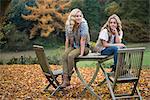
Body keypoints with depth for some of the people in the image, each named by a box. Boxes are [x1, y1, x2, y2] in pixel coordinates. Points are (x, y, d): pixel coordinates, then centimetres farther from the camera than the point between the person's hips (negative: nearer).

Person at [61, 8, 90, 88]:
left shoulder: (83, 24, -15)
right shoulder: (68, 25, 1)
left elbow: (83, 39, -19)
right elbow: (67, 39, 5)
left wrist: (81, 53, -22)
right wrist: (66, 51, 0)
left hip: (84, 47, -5)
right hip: (73, 46, 5)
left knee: (70, 56, -31)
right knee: (64, 56, -26)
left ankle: (68, 78, -17)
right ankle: (65, 79, -30)